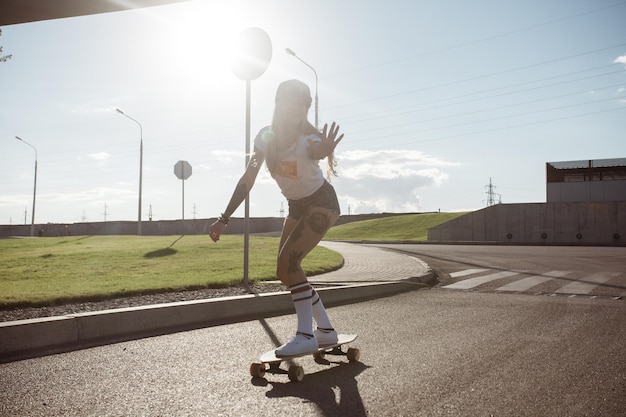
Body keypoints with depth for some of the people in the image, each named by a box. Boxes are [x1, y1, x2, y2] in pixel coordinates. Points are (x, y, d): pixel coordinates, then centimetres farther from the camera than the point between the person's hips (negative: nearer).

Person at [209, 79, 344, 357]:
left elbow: (316, 150, -50)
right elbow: (247, 180, -7)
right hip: (297, 207, 7)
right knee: (286, 271, 4)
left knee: (288, 261, -22)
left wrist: (325, 151, -75)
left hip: (322, 203, -7)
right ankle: (326, 329, 16)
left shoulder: (308, 140, -26)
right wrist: (224, 219, -9)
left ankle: (306, 335, -15)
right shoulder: (266, 138, -11)